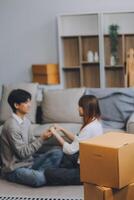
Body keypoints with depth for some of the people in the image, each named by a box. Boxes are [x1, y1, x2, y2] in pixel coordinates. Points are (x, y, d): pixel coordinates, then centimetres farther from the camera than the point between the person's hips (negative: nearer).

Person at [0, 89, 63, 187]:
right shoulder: (11, 125, -21)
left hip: (28, 161, 8)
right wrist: (42, 139, -22)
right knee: (39, 179, -35)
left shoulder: (26, 120, 6)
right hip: (15, 168, -8)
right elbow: (22, 153, -21)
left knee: (57, 153, -5)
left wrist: (43, 137, -8)